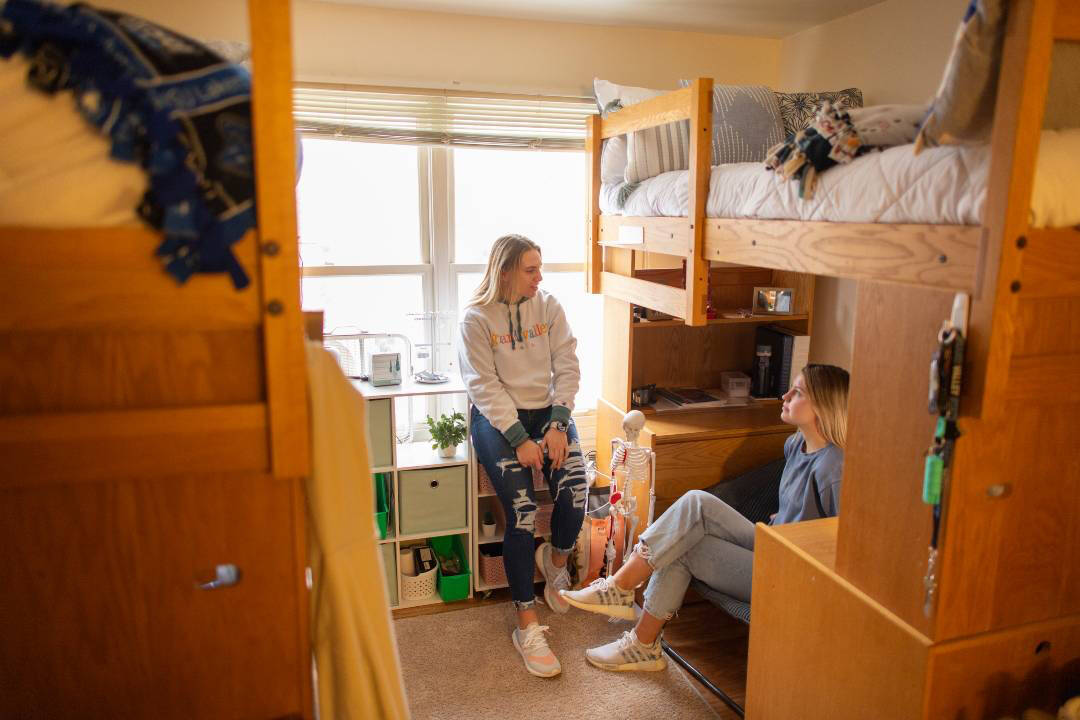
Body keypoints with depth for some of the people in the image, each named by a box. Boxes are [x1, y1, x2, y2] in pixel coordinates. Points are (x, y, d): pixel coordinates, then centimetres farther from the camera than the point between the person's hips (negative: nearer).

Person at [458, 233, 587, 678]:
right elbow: (485, 386, -10)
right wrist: (520, 439, -19)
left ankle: (556, 559, 14)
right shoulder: (476, 318, -3)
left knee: (575, 489, -21)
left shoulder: (549, 307, 7)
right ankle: (527, 625, -7)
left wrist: (558, 425, -12)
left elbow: (567, 367, 2)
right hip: (497, 417, -3)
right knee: (521, 511, -20)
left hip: (547, 410, 3)